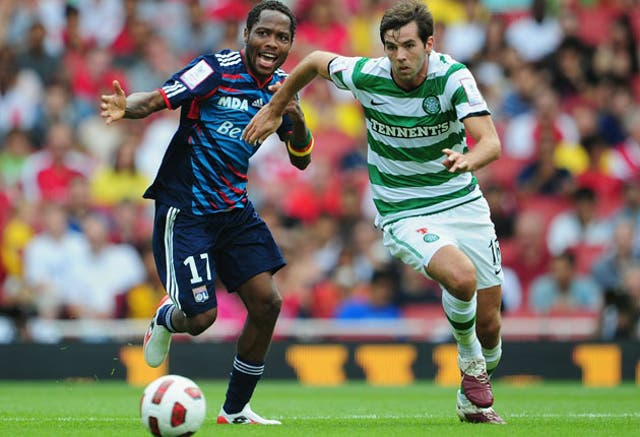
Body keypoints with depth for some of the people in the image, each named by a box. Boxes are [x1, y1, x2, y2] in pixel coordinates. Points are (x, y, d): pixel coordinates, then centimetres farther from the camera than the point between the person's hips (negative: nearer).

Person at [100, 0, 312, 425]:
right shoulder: (217, 69, -14)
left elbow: (301, 159, 8)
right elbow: (155, 100, -21)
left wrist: (297, 119, -13)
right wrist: (125, 107, -44)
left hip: (234, 208, 7)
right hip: (185, 209, -6)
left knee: (267, 302, -3)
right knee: (201, 318, -10)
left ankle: (236, 409, 13)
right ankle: (166, 318, 30)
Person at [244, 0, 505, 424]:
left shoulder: (452, 76, -18)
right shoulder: (367, 76, -15)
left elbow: (491, 142, -29)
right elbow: (316, 60, 6)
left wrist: (467, 160, -51)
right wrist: (275, 109, 16)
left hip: (464, 202, 2)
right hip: (404, 215, -2)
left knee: (488, 323, 5)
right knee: (462, 276, -31)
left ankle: (474, 397, 36)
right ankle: (469, 359, -1)